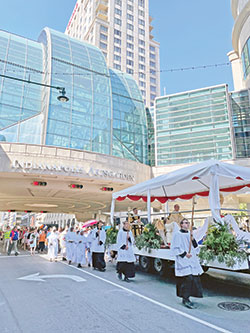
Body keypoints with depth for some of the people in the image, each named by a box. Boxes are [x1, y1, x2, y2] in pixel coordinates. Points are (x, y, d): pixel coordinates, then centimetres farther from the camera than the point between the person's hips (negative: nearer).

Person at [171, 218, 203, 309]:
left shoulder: (190, 234, 13)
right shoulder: (177, 234, -7)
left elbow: (195, 247, 14)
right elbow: (175, 248, -10)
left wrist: (193, 239, -4)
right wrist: (184, 254, -16)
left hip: (192, 260, 7)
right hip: (183, 260, -7)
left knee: (194, 278, 7)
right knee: (187, 278, -13)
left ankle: (186, 298, 20)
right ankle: (185, 299, -2)